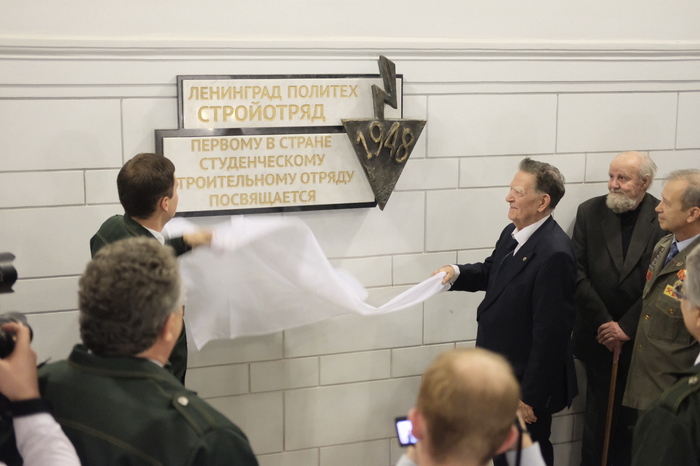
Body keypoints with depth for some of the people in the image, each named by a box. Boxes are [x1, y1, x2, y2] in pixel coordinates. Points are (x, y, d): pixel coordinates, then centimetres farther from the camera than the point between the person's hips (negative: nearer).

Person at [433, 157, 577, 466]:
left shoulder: (553, 254, -27)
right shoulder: (512, 234, 1)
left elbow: (550, 333, -25)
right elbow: (491, 273, 21)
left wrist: (531, 397, -21)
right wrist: (457, 273, -2)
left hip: (527, 382, -8)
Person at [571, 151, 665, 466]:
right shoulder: (590, 211, -1)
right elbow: (578, 272, -4)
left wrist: (626, 327, -12)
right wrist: (605, 324, -9)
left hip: (641, 339, -1)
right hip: (600, 335, 1)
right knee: (599, 411, 9)